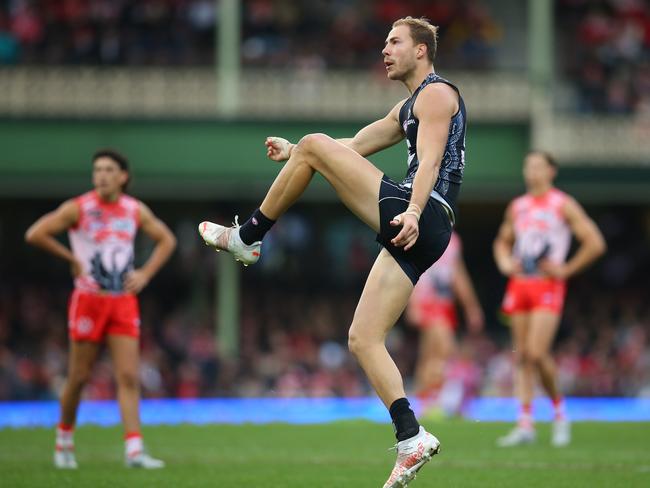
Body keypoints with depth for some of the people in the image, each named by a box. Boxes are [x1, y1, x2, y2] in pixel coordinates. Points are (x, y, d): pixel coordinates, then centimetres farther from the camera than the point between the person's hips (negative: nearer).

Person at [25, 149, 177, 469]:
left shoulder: (136, 211, 5)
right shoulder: (78, 209, -6)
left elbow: (166, 240, 19)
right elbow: (34, 235, -9)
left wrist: (145, 274, 6)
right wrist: (72, 259, -5)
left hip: (124, 302, 3)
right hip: (89, 301, -3)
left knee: (129, 377, -8)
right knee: (79, 377, 2)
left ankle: (134, 451, -13)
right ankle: (64, 441, 23)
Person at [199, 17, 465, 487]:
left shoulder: (437, 92, 1)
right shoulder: (408, 108, 31)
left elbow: (430, 160, -15)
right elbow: (354, 146, 38)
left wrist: (413, 212, -29)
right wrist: (294, 152, 31)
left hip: (420, 218, -10)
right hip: (412, 235, 10)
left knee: (314, 144, -8)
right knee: (364, 339, 2)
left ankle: (247, 237, 0)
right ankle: (413, 440, -7)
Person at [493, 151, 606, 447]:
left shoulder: (563, 205, -1)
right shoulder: (517, 206, 14)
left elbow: (595, 243, -5)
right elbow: (503, 242, 29)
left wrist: (566, 270, -9)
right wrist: (505, 263, 8)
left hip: (548, 288, -5)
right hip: (519, 286, 6)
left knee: (537, 353, -17)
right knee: (521, 356, 1)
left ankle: (559, 410, 4)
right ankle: (525, 425, 2)